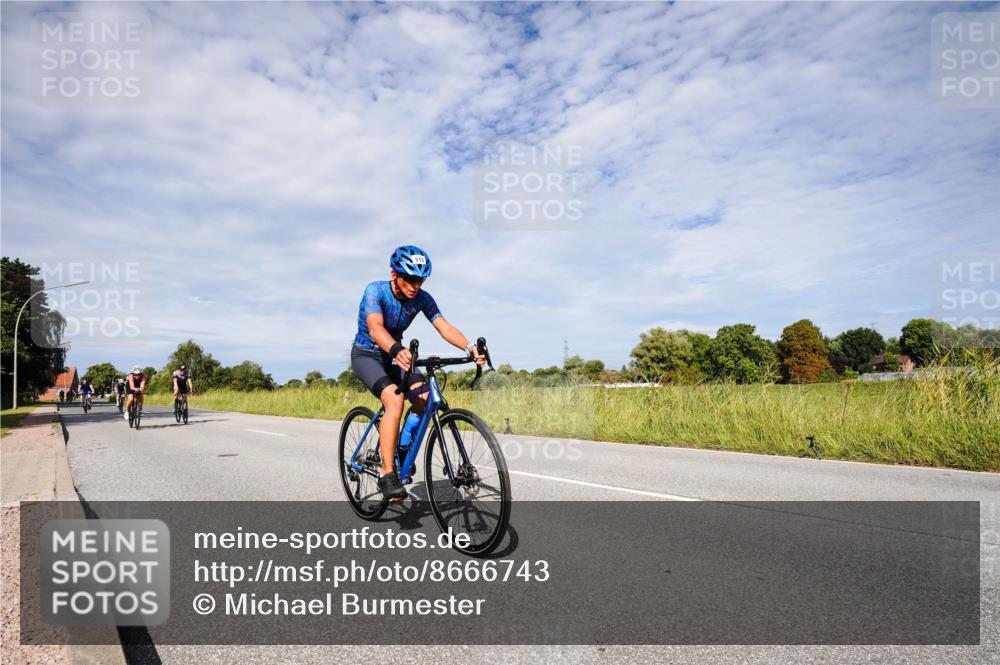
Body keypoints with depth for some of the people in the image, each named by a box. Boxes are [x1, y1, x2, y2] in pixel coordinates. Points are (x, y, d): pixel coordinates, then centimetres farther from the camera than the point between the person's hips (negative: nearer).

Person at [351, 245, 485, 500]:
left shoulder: (422, 298, -13)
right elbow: (375, 328, -42)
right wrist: (397, 350, -62)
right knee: (394, 400, -30)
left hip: (393, 355, 5)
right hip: (366, 354, -5)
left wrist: (470, 347, -43)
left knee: (423, 396, -18)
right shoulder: (375, 290, -25)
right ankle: (387, 473, -25)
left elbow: (444, 327, -24)